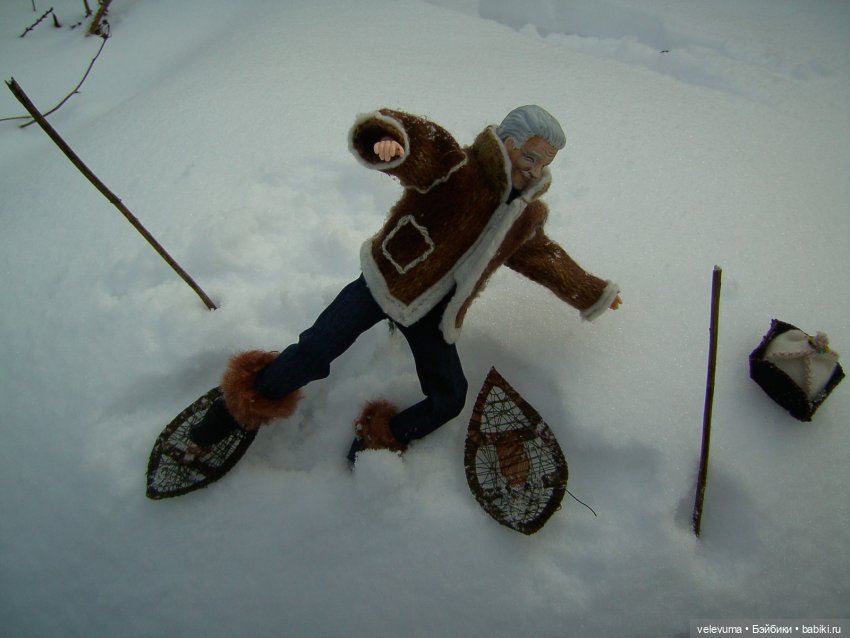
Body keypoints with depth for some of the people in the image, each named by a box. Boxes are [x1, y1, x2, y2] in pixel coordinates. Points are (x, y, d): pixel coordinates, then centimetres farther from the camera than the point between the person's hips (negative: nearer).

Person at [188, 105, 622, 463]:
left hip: (429, 314, 6)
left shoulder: (527, 217, 10)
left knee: (449, 399, -4)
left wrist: (591, 294, 33)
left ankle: (376, 446, 14)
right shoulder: (456, 168, -11)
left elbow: (544, 257, 26)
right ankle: (235, 412, 6)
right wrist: (387, 141, -52)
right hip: (385, 283, -6)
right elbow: (416, 144, -27)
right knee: (313, 356, -17)